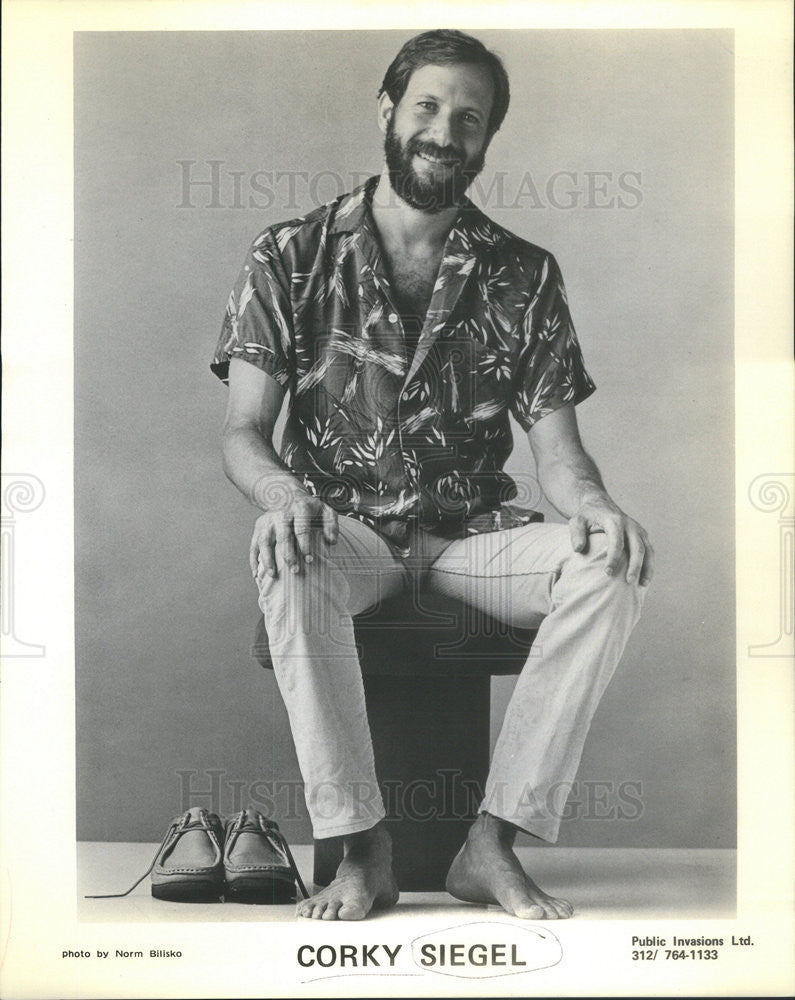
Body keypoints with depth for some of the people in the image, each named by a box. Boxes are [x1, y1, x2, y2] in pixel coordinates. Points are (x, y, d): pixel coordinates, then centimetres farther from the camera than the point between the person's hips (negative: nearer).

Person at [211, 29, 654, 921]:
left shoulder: (525, 277, 5)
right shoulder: (291, 256, 1)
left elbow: (554, 444, 0)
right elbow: (242, 432, -5)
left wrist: (594, 506, -24)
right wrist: (281, 490, -30)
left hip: (471, 537, 2)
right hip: (344, 535, -2)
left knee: (611, 568, -27)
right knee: (281, 552, -37)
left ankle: (494, 842, -20)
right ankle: (362, 849, -26)